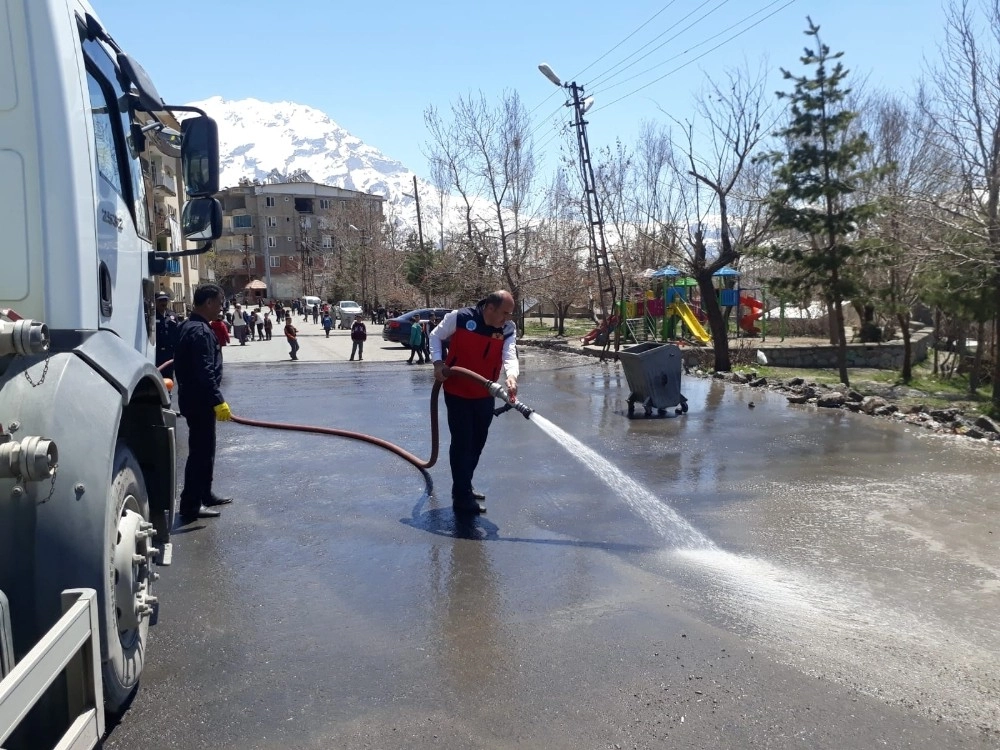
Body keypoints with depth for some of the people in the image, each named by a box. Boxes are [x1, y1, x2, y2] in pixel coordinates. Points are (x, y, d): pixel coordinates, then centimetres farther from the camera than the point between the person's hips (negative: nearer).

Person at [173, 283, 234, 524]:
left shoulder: (189, 326, 14)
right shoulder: (201, 331, -19)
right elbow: (205, 372, -25)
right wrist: (219, 401, -26)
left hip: (193, 397, 11)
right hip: (200, 400, -11)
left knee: (204, 449, 19)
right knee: (201, 451, -5)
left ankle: (204, 495, 30)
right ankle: (191, 505, -1)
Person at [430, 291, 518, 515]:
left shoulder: (508, 330, -9)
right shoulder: (460, 318, -18)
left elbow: (510, 355, -23)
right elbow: (435, 336, -3)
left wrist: (512, 376, -44)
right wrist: (438, 362, -16)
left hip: (485, 395, 5)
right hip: (457, 392, -5)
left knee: (477, 443, 16)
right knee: (462, 443, -5)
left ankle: (464, 488, 35)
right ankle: (462, 498, 5)